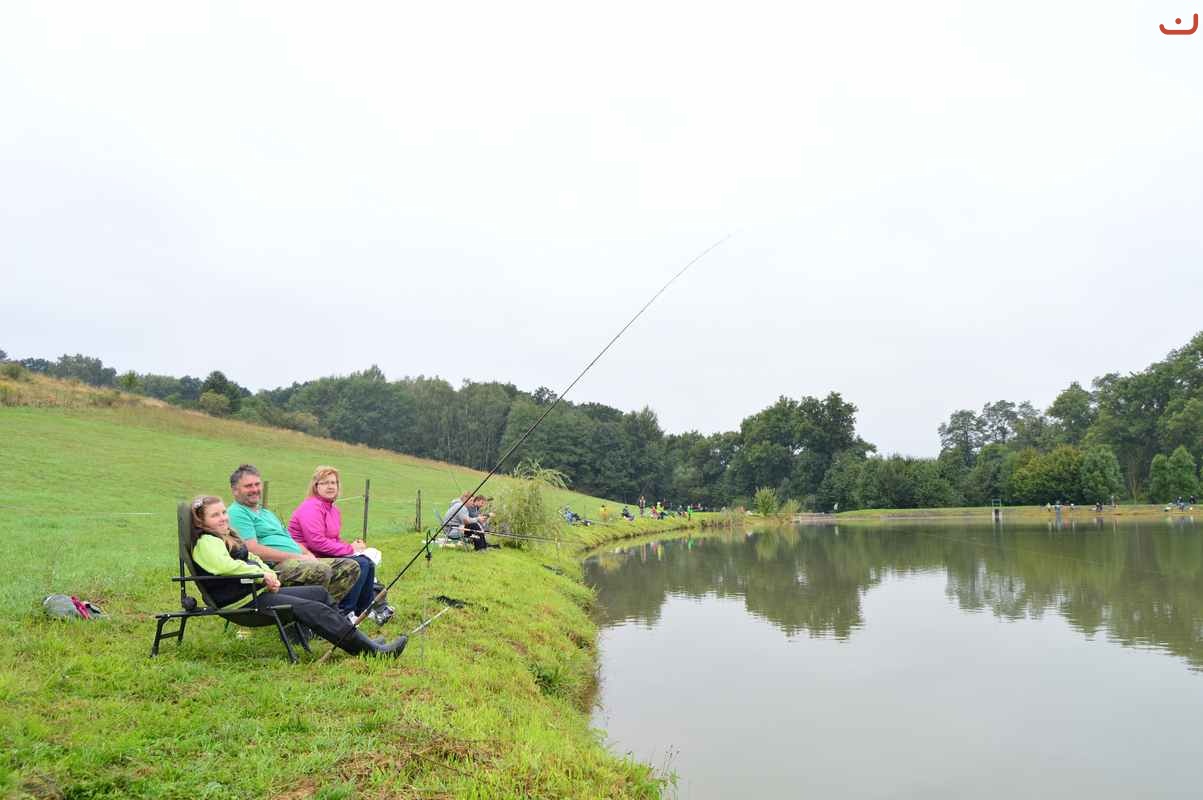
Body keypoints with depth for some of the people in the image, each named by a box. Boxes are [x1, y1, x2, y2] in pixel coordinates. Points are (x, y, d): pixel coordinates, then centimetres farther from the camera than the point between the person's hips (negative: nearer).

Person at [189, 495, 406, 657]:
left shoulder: (228, 537, 21)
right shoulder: (205, 542, -10)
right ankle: (372, 650, -20)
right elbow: (224, 565, -28)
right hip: (243, 602, -10)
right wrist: (262, 574, -17)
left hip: (259, 590, 10)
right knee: (314, 610, -18)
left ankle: (360, 641, 6)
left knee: (319, 593, 6)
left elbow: (253, 559, 23)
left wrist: (269, 574, 1)